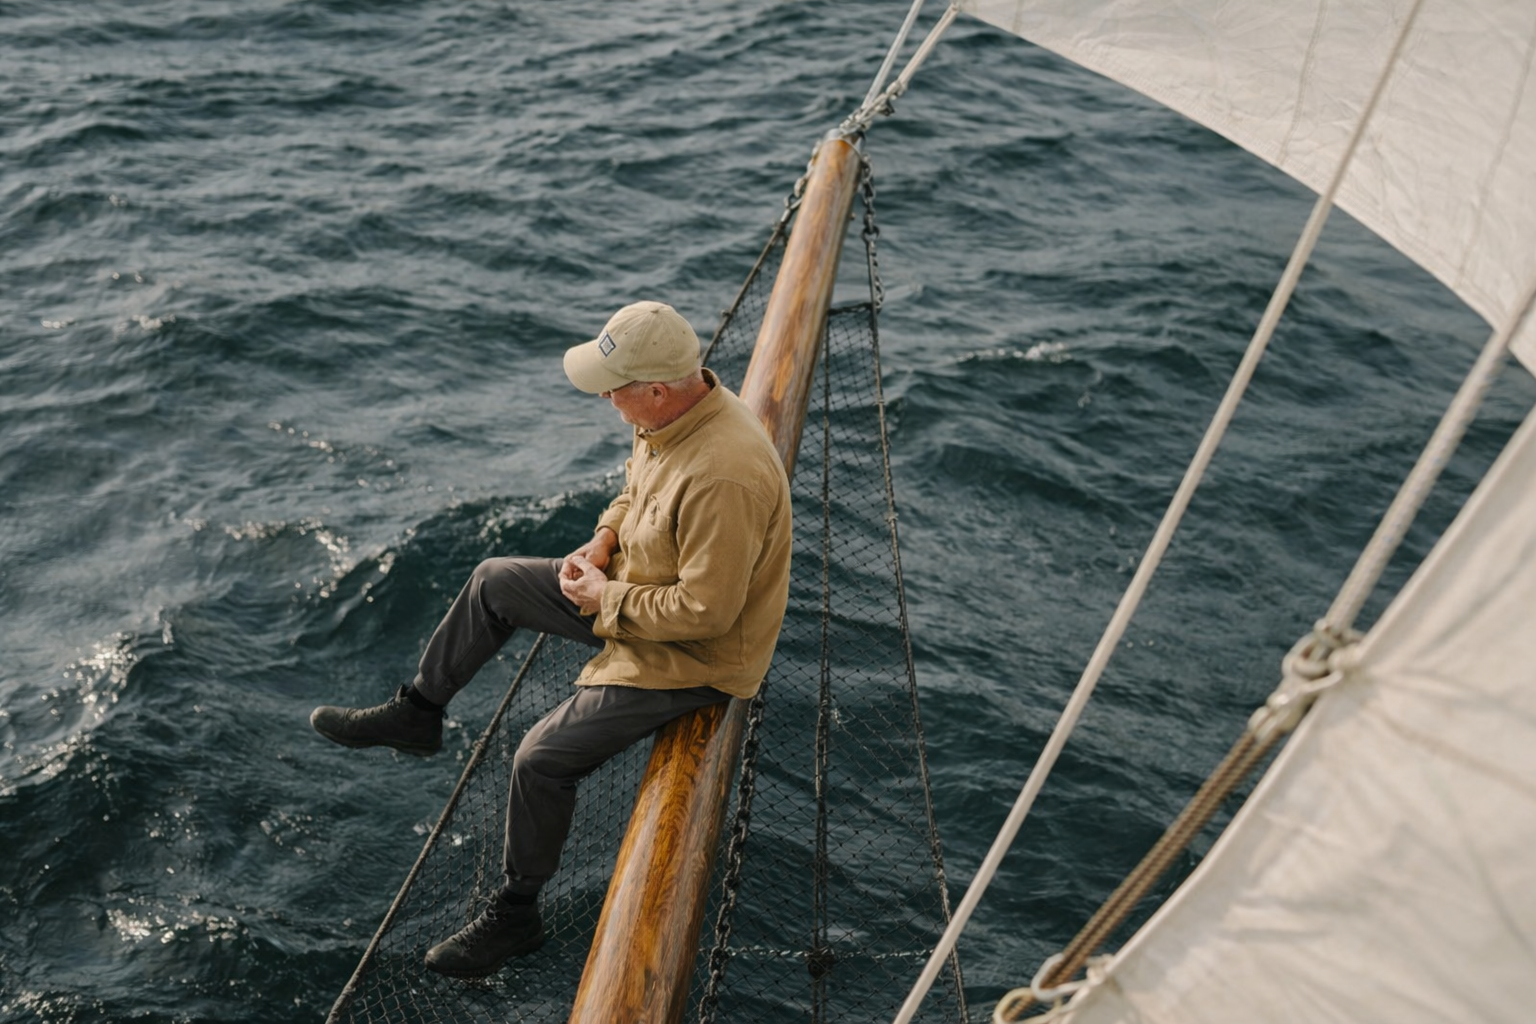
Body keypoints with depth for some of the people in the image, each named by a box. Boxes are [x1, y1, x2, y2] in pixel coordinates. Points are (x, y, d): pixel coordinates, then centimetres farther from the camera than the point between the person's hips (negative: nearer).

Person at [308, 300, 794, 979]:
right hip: (638, 585, 10)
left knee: (542, 759, -11)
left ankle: (515, 916, 13)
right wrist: (604, 540, -4)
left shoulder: (723, 476, -37)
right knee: (495, 582, 13)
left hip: (694, 656, -9)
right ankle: (415, 714, 31)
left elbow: (707, 609, -33)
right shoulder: (670, 412, -7)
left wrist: (606, 600, -19)